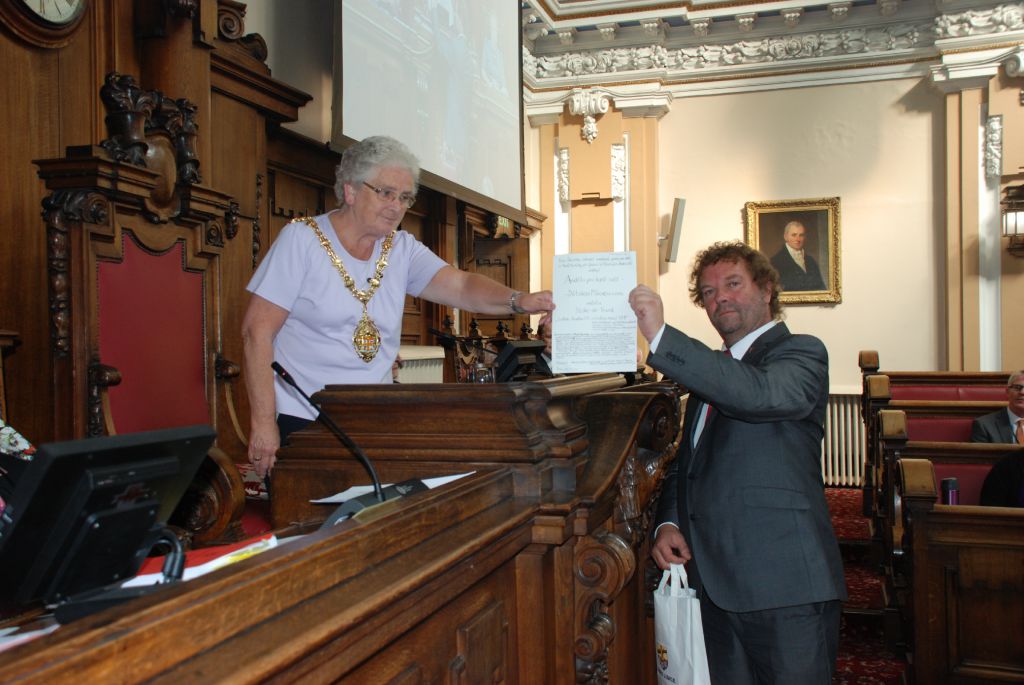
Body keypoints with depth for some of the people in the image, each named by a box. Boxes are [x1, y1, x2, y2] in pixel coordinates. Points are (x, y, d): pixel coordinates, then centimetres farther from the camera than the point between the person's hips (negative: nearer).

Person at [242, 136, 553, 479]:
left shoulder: (403, 250, 4)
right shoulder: (302, 239, -8)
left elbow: (462, 286, -10)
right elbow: (257, 331, -11)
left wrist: (516, 300, -31)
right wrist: (263, 422, -15)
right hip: (303, 424, -4)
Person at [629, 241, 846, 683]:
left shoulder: (800, 353, -4)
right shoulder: (710, 370, 19)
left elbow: (762, 394, -27)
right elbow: (687, 459, 23)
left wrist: (661, 337, -31)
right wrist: (668, 521, 4)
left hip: (785, 583, -7)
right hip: (718, 581, 7)